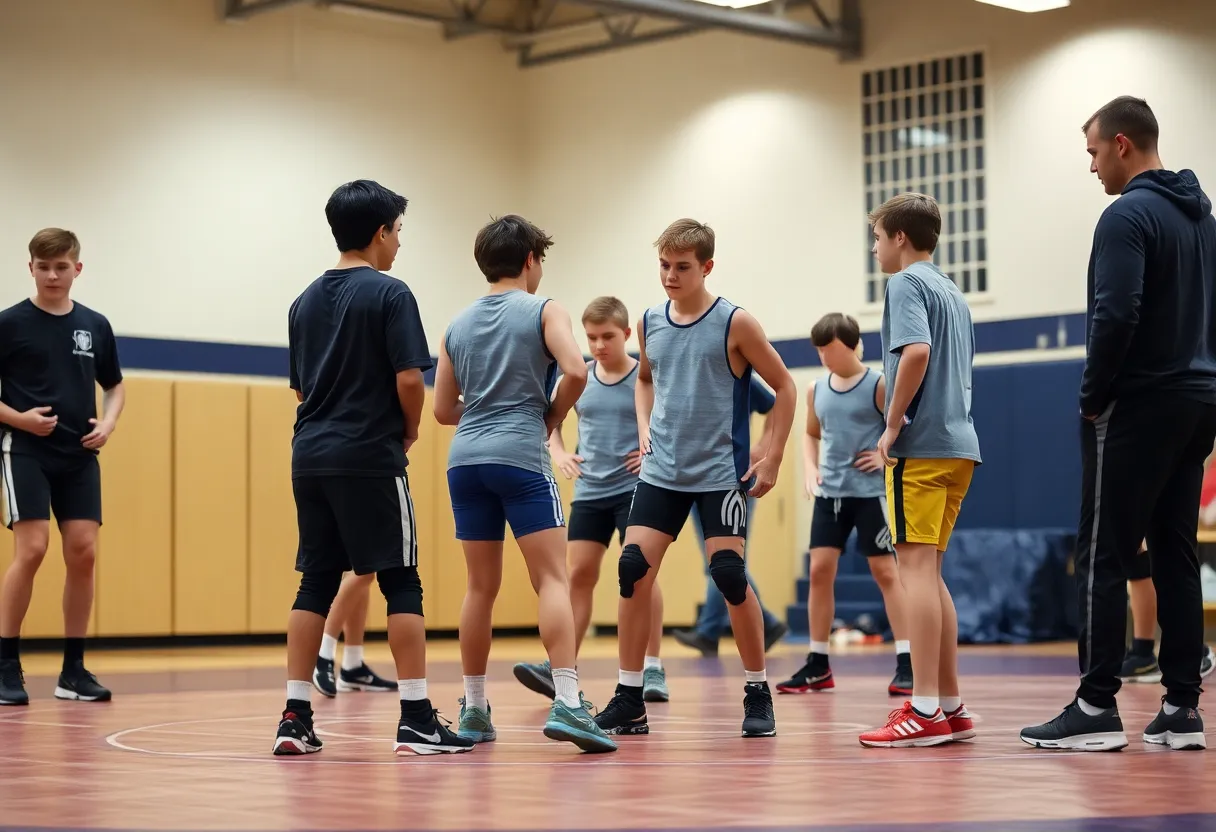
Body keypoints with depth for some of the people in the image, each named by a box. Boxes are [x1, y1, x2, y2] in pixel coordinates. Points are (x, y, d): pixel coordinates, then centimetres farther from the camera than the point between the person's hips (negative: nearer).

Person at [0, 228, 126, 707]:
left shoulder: (95, 326, 10)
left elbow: (115, 386, 20)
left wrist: (108, 423, 1)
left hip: (79, 456, 4)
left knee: (83, 552, -1)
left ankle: (73, 669, 9)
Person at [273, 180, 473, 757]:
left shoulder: (306, 301, 14)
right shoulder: (390, 294, -7)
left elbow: (300, 387, 16)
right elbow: (409, 379, -13)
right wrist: (410, 431, 3)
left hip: (311, 455, 7)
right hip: (370, 457, -6)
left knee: (316, 582, 9)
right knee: (401, 582, -2)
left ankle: (295, 715, 6)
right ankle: (416, 719, -4)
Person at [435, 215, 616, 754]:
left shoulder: (458, 325, 17)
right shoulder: (543, 311, 2)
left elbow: (443, 410, 16)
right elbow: (575, 371, -15)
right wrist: (552, 416, 2)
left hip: (465, 460, 6)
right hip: (520, 453, -5)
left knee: (481, 587, 12)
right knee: (553, 578, -8)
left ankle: (474, 710, 15)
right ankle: (566, 704, -21)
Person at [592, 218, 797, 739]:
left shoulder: (734, 324, -8)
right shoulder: (649, 323, 6)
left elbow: (783, 386, -1)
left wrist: (772, 458, -6)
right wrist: (645, 427, 10)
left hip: (720, 474, -4)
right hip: (661, 471, 4)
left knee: (729, 574, -9)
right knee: (633, 570, -6)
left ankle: (758, 693, 7)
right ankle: (629, 701, 2)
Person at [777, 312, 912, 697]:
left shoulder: (878, 385, -8)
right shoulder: (816, 390, 8)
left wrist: (887, 455, -15)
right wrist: (811, 469, 7)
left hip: (870, 491, -5)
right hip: (830, 492, 5)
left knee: (885, 571, -5)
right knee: (820, 570, 2)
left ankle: (906, 664, -3)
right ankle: (818, 665, 10)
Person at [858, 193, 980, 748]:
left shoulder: (907, 283, -5)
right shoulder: (953, 293, 22)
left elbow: (916, 351, -22)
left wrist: (893, 425, -15)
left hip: (921, 446, -9)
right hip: (958, 442, 9)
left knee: (915, 566, -10)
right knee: (929, 570, 13)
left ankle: (925, 710, -13)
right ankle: (950, 707, 14)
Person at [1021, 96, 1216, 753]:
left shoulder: (1128, 215, -13)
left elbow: (1115, 316, -22)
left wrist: (1094, 395, -10)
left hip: (1138, 409, -8)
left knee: (1103, 557, -5)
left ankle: (1097, 709, -6)